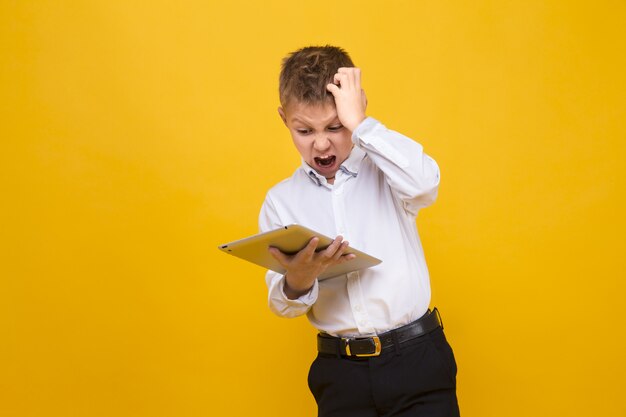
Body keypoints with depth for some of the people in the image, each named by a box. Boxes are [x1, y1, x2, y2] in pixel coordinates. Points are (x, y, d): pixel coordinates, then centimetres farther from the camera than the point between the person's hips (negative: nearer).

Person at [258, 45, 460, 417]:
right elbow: (283, 305, 6)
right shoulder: (280, 201, 7)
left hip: (417, 361, -2)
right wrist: (298, 280, -17)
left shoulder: (385, 168, 1)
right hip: (340, 373, 2)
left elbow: (424, 183, -24)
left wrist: (358, 123, -16)